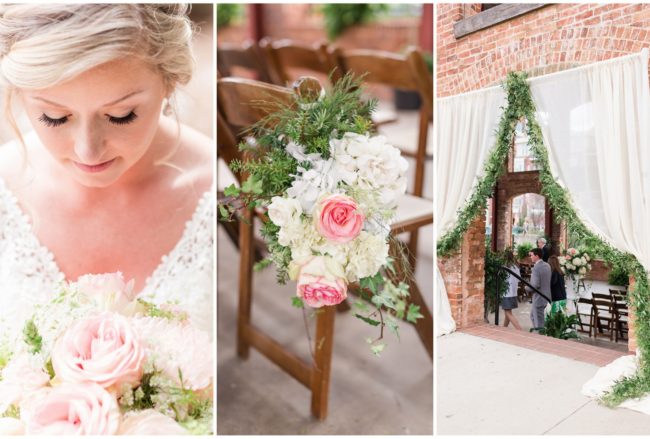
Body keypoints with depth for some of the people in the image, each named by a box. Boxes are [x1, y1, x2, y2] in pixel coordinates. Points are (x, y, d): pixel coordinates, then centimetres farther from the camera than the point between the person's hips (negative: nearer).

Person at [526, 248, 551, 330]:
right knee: (533, 315, 25)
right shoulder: (547, 266, 6)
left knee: (539, 322, 3)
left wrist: (527, 288, -7)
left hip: (539, 298, -9)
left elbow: (535, 285, -25)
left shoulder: (536, 268, -21)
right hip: (547, 297, 9)